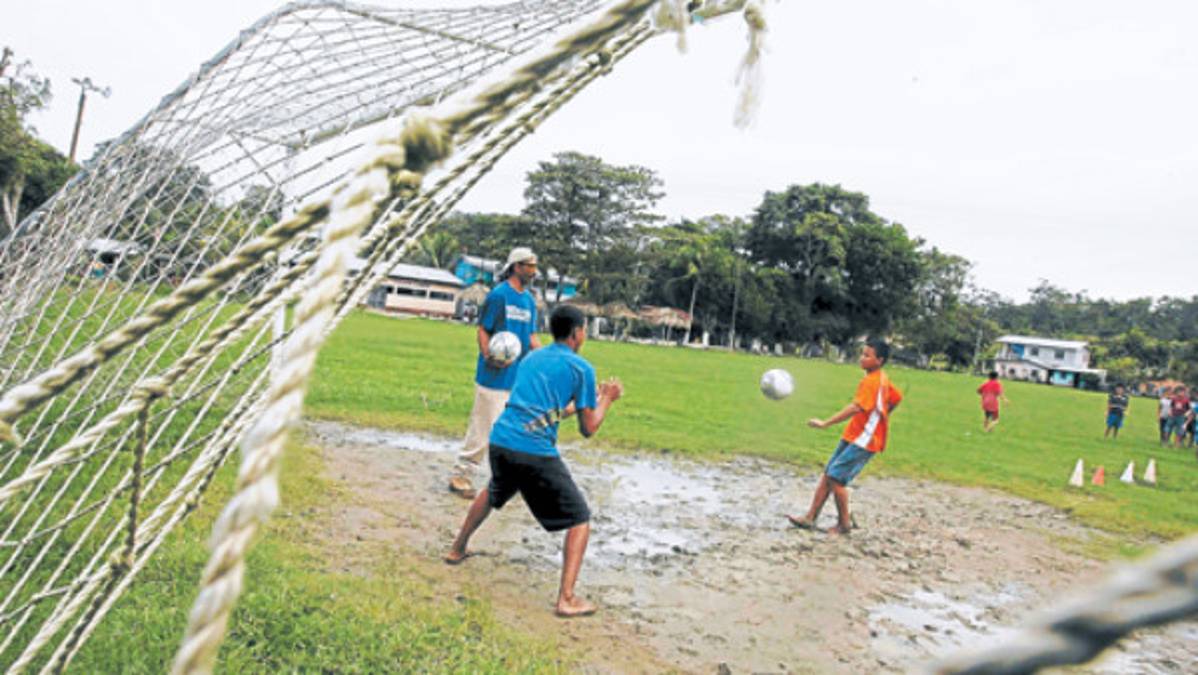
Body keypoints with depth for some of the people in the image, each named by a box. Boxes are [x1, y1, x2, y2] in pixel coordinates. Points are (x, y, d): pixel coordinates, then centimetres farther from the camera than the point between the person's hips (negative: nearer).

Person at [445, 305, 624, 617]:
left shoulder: (532, 358, 21)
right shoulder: (581, 367, 1)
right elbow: (588, 428, 3)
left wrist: (590, 399, 36)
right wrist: (607, 399, 19)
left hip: (500, 441, 7)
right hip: (536, 452, -7)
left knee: (492, 493, 38)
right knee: (580, 520, 6)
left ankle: (457, 550, 50)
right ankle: (567, 599, -2)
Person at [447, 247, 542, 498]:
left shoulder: (530, 299, 13)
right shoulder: (498, 294, -8)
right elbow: (483, 331, -8)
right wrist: (489, 356, -25)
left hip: (520, 377, 7)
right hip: (494, 375, -7)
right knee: (484, 428, -5)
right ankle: (461, 476, 6)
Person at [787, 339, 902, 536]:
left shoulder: (871, 381, -19)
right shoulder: (882, 379, 11)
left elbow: (856, 407, -29)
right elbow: (897, 397, 24)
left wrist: (825, 423, -32)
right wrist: (879, 417, 23)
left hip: (863, 440, -10)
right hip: (852, 436, 10)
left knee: (835, 478, -11)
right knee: (827, 475, 6)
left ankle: (844, 523, 5)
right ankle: (810, 518, 9)